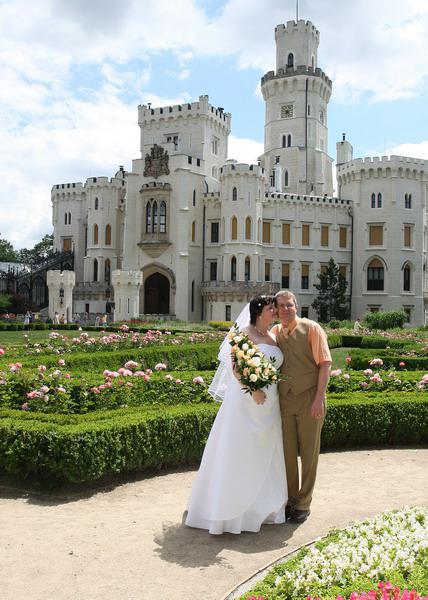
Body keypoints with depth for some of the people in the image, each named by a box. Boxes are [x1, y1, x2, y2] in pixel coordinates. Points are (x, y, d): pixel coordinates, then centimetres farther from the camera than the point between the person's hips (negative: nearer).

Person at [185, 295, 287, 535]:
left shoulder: (273, 338, 14)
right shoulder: (244, 334, -6)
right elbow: (234, 366, -15)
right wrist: (252, 389, -24)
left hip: (268, 406, 7)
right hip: (245, 401, -7)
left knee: (265, 455, 13)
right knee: (239, 453, -1)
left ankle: (262, 506, 26)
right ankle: (228, 506, 10)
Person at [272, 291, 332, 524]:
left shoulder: (311, 329, -6)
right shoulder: (274, 333, 7)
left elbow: (325, 364, -10)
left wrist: (319, 398, -17)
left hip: (309, 400, -3)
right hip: (284, 400, 4)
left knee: (309, 453, 7)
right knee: (287, 452, 11)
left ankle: (303, 504, 23)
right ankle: (290, 499, 28)